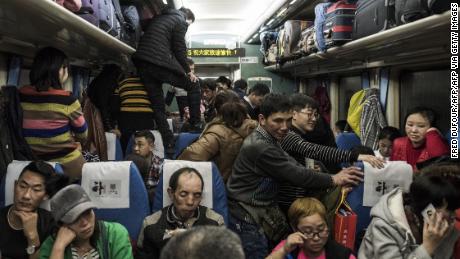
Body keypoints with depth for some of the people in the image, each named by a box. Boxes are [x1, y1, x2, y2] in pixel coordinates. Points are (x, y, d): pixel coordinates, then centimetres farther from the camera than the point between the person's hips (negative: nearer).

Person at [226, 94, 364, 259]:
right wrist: (334, 180, -11)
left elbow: (293, 166, 3)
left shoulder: (267, 140, 8)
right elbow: (296, 175, -22)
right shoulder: (260, 147, -25)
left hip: (261, 213, 10)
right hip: (248, 220, -10)